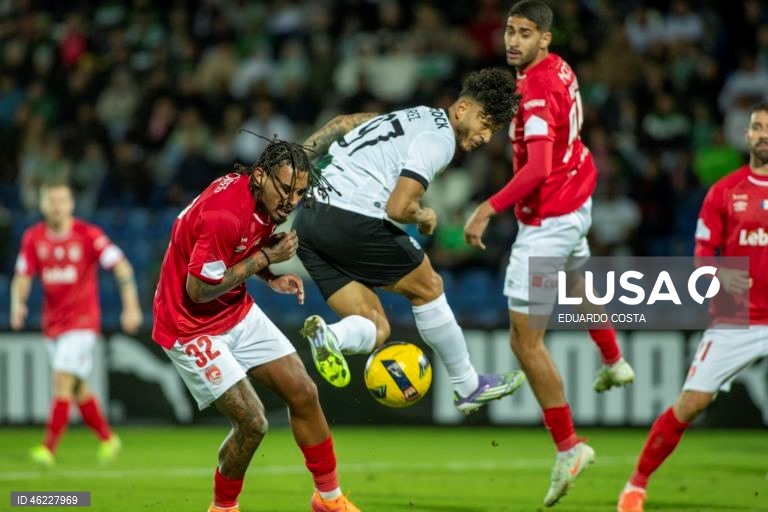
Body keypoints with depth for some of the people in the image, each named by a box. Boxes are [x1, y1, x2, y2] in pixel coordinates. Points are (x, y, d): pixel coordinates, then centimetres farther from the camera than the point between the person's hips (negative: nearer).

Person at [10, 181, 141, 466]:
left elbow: (121, 267, -11)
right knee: (77, 389, 11)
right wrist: (18, 303, -15)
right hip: (53, 323, 5)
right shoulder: (33, 238, 1)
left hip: (82, 322, -5)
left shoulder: (88, 234, -10)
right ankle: (107, 438, 28)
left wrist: (131, 306, -20)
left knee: (63, 381, -16)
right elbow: (22, 277, 6)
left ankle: (49, 448, -18)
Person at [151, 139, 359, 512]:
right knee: (252, 423, -14)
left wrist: (270, 279, -2)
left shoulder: (263, 199, -3)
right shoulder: (224, 214, -31)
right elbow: (198, 289, -27)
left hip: (239, 314, 9)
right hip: (191, 326, -9)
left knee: (303, 394, 5)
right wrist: (265, 258, -23)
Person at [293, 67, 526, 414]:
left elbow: (340, 125, 26)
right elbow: (398, 208, -16)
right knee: (427, 287, 13)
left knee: (375, 329, 10)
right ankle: (469, 387, 22)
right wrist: (424, 217, 5)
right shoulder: (440, 139, -7)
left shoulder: (416, 117, 21)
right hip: (353, 219, -8)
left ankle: (327, 336, -21)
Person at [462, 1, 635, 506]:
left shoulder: (537, 90, -28)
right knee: (575, 283, 39)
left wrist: (489, 209, -40)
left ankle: (568, 449, -3)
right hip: (577, 201, 10)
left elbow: (537, 168, -36)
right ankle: (614, 363, 65)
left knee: (525, 340, -8)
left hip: (546, 221, -10)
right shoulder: (560, 69, 1)